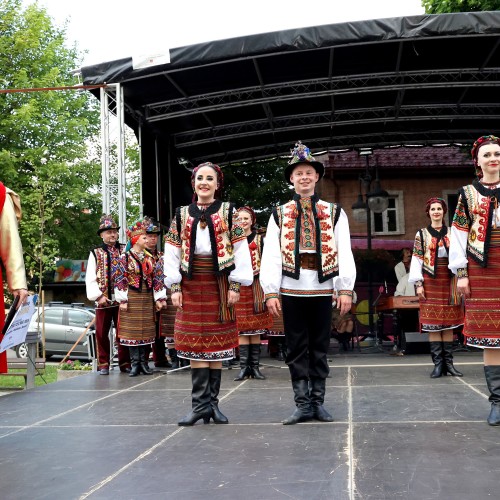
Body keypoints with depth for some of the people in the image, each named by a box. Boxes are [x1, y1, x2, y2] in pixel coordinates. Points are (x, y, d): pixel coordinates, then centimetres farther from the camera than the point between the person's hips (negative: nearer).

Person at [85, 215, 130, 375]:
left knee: (123, 332, 4)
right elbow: (90, 279, 1)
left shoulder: (125, 250, 6)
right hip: (103, 300, 0)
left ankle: (125, 363, 13)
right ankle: (103, 364, 14)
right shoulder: (95, 253, 5)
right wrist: (98, 296, -11)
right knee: (102, 333, 4)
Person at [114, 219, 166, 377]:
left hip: (147, 298, 4)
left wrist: (160, 298, 3)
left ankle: (143, 362, 14)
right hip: (131, 297, -4)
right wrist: (122, 300, -13)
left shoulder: (150, 258, 9)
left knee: (146, 330, 7)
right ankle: (135, 363, 4)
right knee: (132, 330, -2)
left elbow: (157, 278, 9)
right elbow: (119, 280, -7)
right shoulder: (124, 258, -4)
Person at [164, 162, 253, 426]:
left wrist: (235, 285, -7)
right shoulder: (182, 214, 10)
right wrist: (174, 287, -2)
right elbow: (172, 253, 7)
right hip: (191, 284, 1)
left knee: (217, 343, 3)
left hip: (219, 283, -1)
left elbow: (240, 250, 0)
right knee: (195, 342, -3)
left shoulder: (228, 212, 5)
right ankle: (201, 403, 0)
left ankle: (211, 402, 11)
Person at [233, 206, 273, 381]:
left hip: (256, 287, 0)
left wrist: (258, 271, -14)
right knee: (242, 328, -1)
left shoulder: (260, 239, 8)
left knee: (256, 328, 2)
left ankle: (255, 366, 8)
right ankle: (244, 366, 2)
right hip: (239, 287, 0)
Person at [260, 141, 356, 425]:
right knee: (297, 350, 4)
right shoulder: (279, 215, 7)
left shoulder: (334, 213, 7)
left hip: (322, 290, 0)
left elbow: (345, 253, 1)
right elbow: (271, 255, 1)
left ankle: (318, 403, 16)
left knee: (320, 349, 7)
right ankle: (303, 404, 11)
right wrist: (271, 292, -6)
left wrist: (346, 289, -6)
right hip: (291, 291, 0)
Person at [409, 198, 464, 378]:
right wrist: (418, 283, -6)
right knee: (432, 323, -3)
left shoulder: (451, 233, 10)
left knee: (449, 323, 3)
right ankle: (438, 364, 0)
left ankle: (448, 363, 8)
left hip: (449, 282, 2)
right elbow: (417, 259, 1)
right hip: (430, 282, -1)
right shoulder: (421, 234, 6)